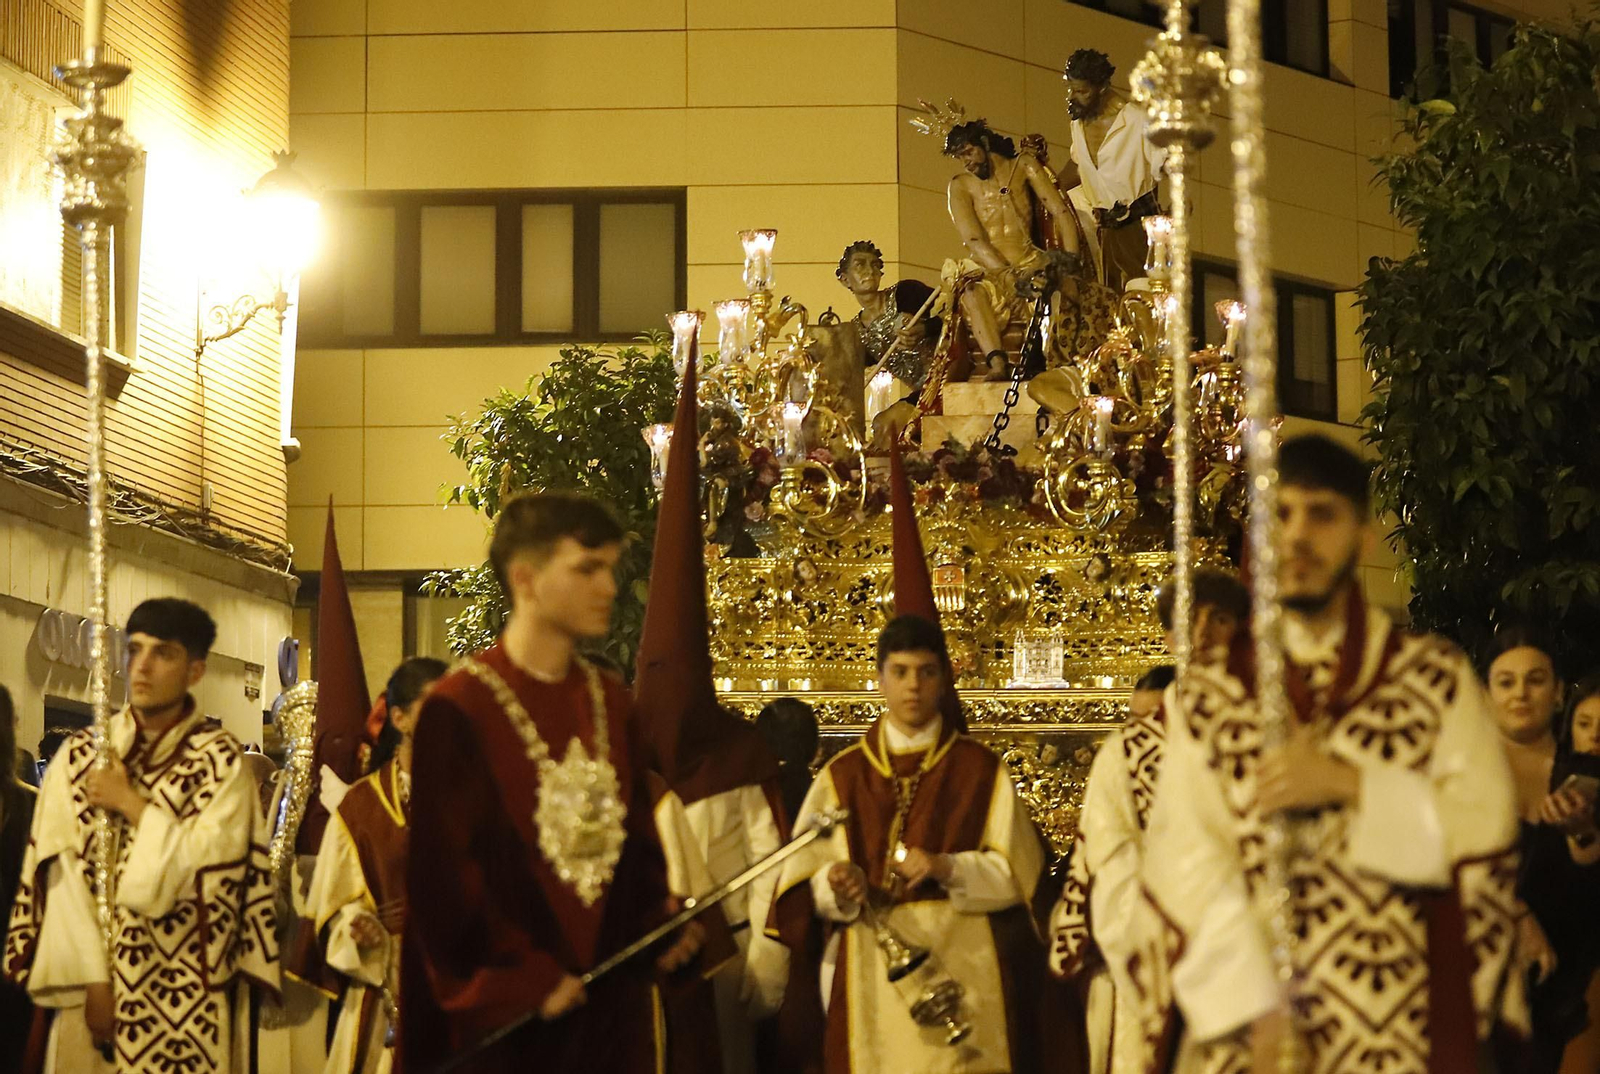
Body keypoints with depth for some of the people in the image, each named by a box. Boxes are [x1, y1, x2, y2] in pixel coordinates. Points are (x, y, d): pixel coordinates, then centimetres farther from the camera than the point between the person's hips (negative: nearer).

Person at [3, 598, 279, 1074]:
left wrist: (131, 803, -9)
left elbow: (209, 864, -11)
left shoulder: (221, 759, -1)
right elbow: (61, 874, -3)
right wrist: (91, 979, -12)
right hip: (93, 990, 2)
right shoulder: (79, 756, 4)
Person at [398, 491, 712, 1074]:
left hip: (612, 1005, 6)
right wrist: (521, 983, -14)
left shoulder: (612, 704, 9)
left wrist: (662, 928, -3)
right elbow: (443, 874, -13)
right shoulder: (457, 710, -11)